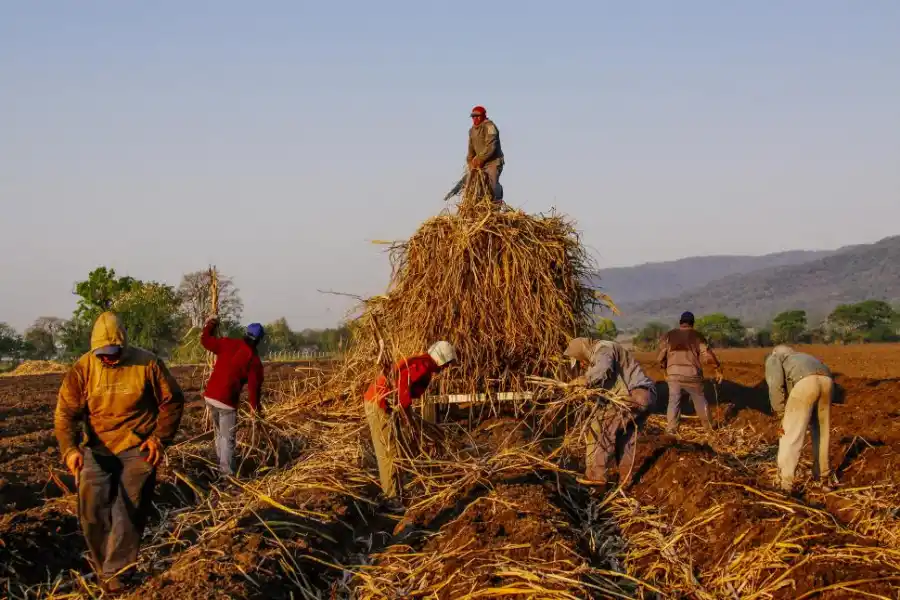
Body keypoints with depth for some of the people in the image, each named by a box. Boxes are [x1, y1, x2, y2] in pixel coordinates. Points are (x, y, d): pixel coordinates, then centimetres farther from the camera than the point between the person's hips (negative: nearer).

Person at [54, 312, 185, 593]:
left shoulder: (147, 363, -9)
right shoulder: (82, 369, -6)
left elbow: (172, 401, 0)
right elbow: (65, 412, -6)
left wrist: (160, 438, -9)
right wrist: (70, 448, -21)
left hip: (139, 448, -1)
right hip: (98, 449, 2)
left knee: (129, 511, -6)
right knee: (91, 505, -11)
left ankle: (114, 572, 2)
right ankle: (102, 565, 8)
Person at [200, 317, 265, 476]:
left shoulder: (227, 344, 2)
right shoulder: (254, 359, -8)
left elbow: (205, 340, 12)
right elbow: (254, 386, -5)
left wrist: (210, 325, 30)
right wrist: (255, 406, 8)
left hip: (210, 395, 6)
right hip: (227, 401, -6)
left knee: (220, 433, 22)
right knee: (228, 438, 2)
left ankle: (220, 464, 31)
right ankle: (227, 472, 0)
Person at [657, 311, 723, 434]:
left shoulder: (669, 336, 4)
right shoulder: (697, 336, 1)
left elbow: (661, 357, 4)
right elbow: (708, 355, -4)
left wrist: (665, 369, 23)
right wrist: (718, 369, 6)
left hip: (673, 374, 1)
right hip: (692, 375, 0)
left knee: (674, 401, 11)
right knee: (700, 400, 17)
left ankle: (671, 429, 2)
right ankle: (708, 426, 27)